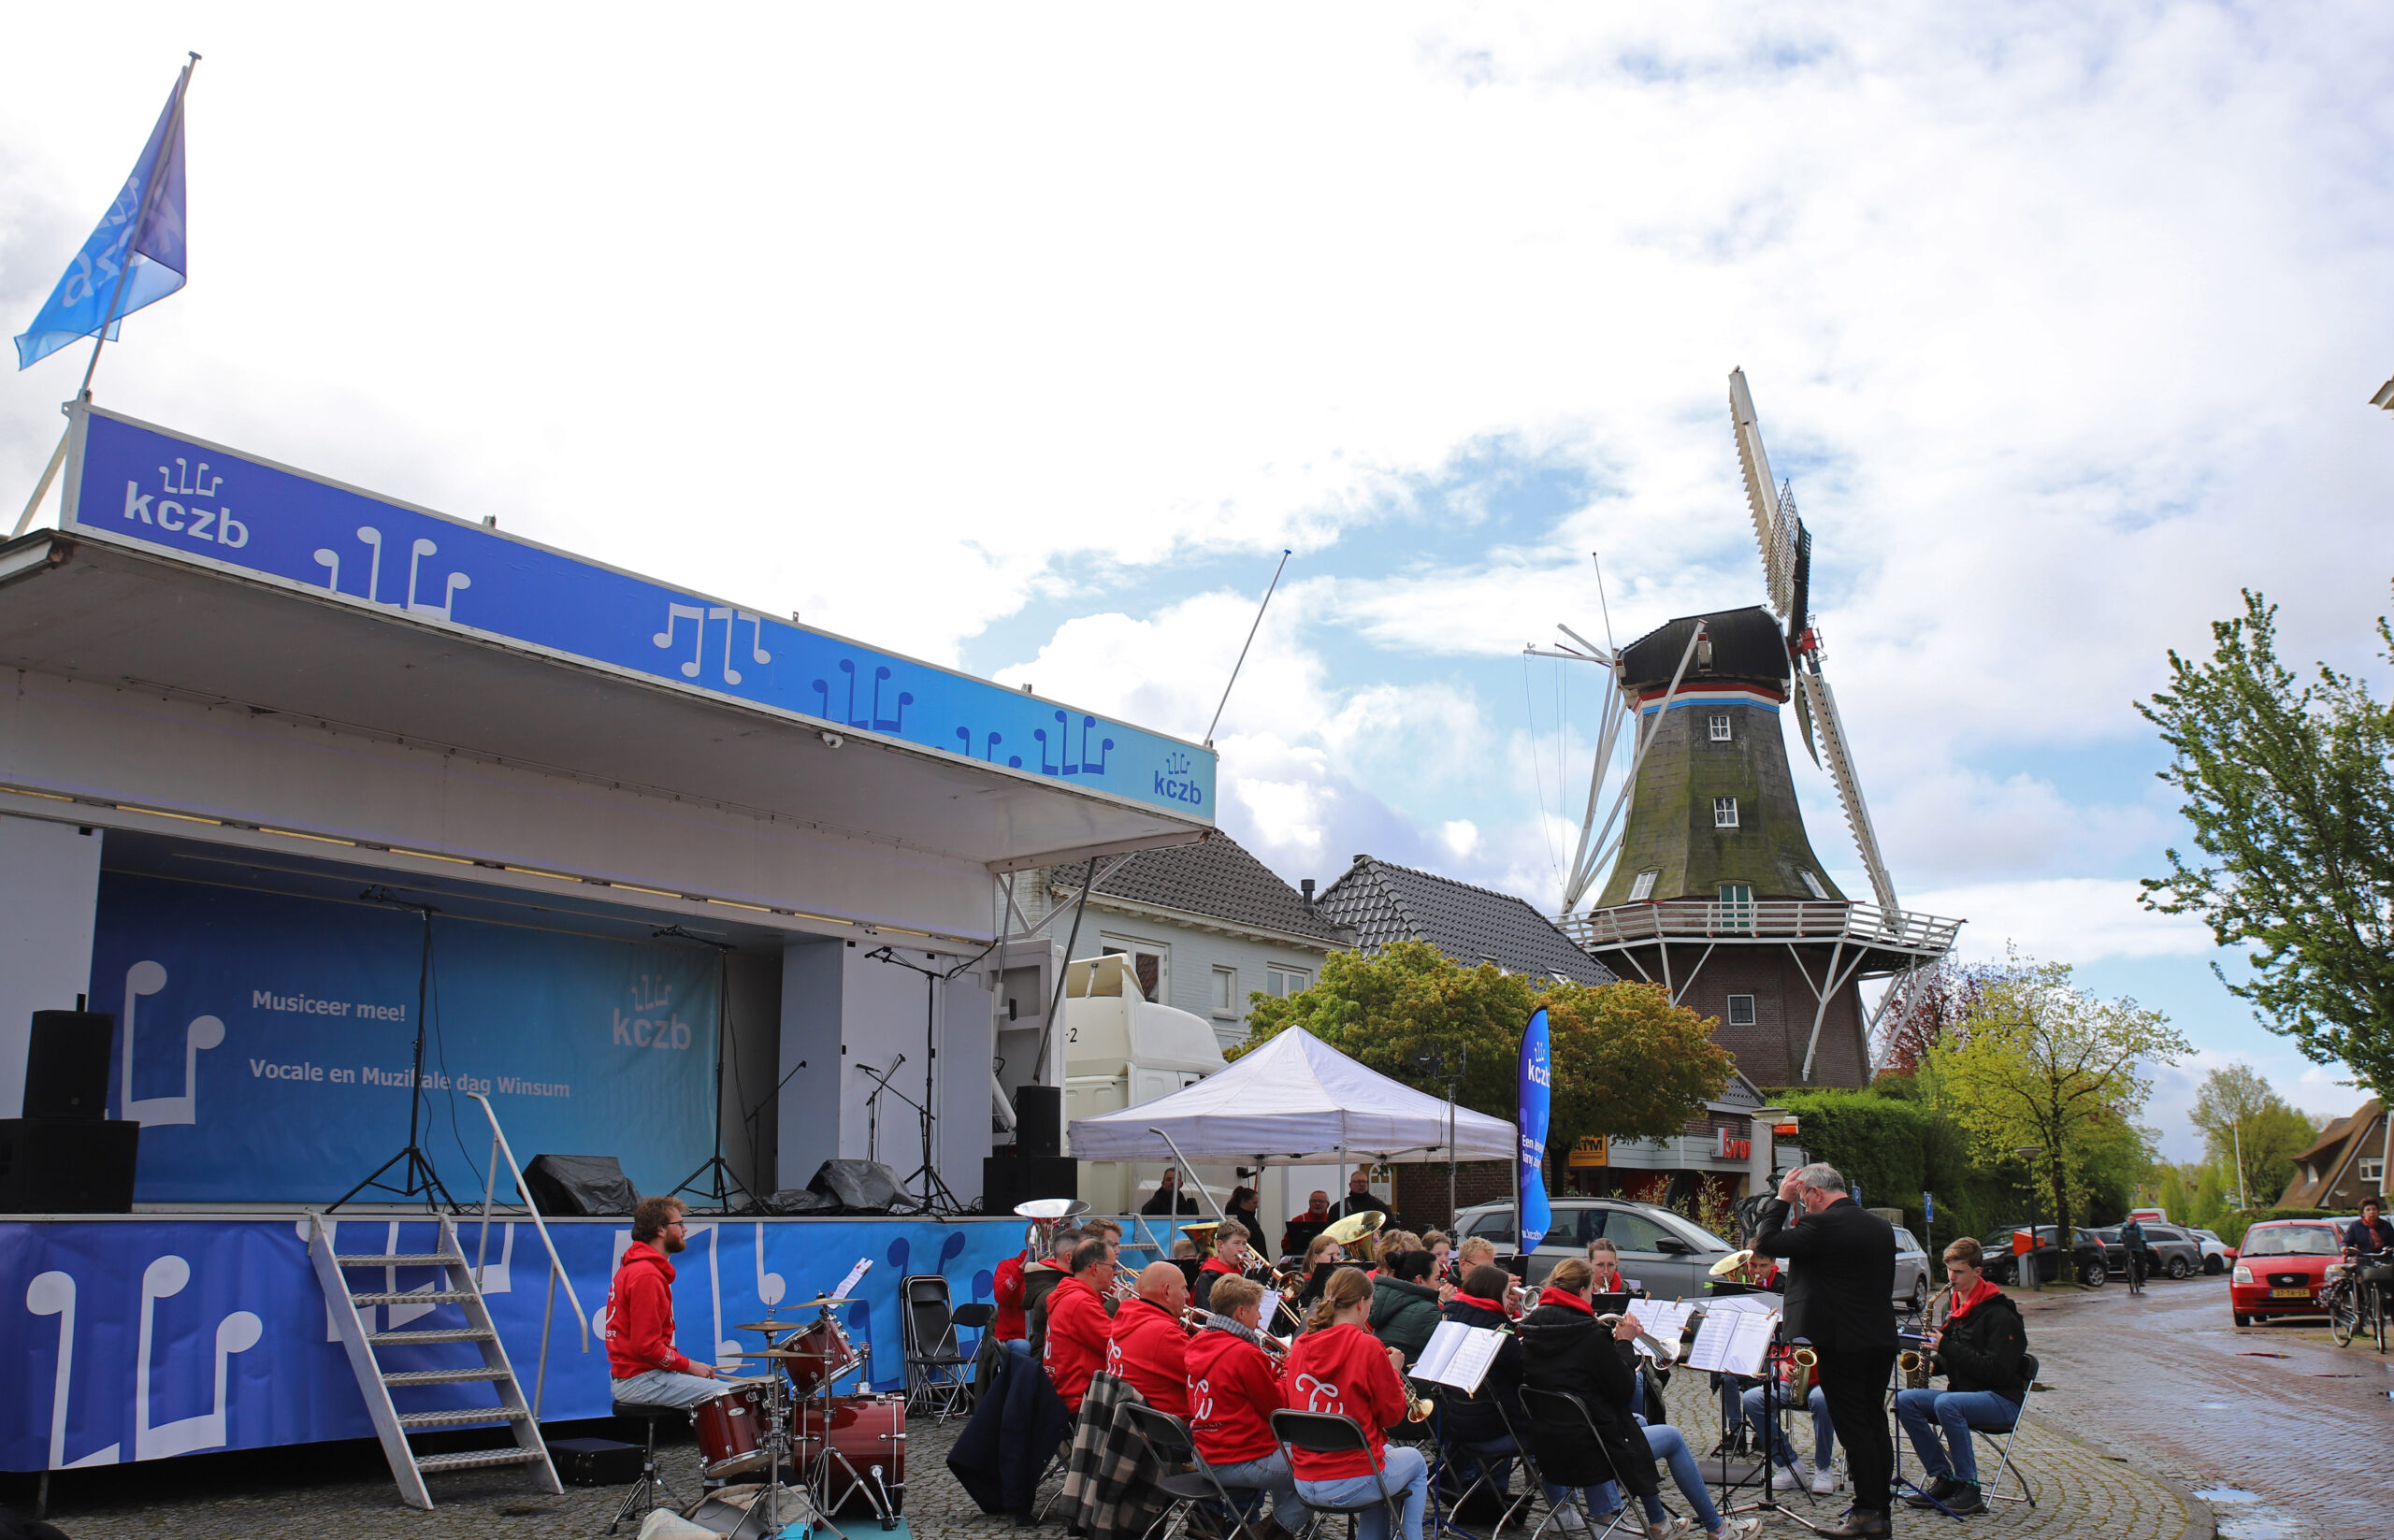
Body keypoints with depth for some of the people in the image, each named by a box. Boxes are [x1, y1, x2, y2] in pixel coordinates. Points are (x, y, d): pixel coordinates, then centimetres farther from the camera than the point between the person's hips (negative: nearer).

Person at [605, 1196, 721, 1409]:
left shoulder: (634, 1267, 15)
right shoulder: (646, 1275, -19)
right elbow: (646, 1345, -24)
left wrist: (685, 1363, 10)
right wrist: (690, 1366, -12)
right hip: (640, 1381, -11)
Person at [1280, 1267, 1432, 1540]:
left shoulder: (1300, 1347, 1)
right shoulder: (1368, 1347, -15)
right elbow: (1392, 1415, -7)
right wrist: (1394, 1371, 10)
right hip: (1353, 1484, -5)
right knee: (1415, 1461, 27)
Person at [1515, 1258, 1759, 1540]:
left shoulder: (1530, 1329, 1)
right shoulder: (1589, 1334, -21)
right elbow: (1623, 1392, -13)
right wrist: (1624, 1343, -1)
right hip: (1583, 1451, -8)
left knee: (1637, 1421, 32)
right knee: (1672, 1437, 16)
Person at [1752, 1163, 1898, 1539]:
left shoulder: (1820, 1225, -16)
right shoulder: (1881, 1227, 11)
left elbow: (1765, 1243, -12)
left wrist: (1781, 1201, -2)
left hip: (1841, 1342, -8)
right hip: (1881, 1338, 8)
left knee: (1853, 1426, -3)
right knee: (1875, 1424, 13)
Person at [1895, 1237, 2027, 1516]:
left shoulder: (1999, 1314, -12)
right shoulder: (1955, 1309, 14)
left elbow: (1998, 1370, -21)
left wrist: (1947, 1348, -23)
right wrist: (1934, 1359, 0)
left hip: (2001, 1399, -8)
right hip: (1962, 1393, 8)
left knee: (1946, 1403, -36)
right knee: (1905, 1400, -15)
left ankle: (1969, 1489, -26)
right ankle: (1944, 1480, -12)